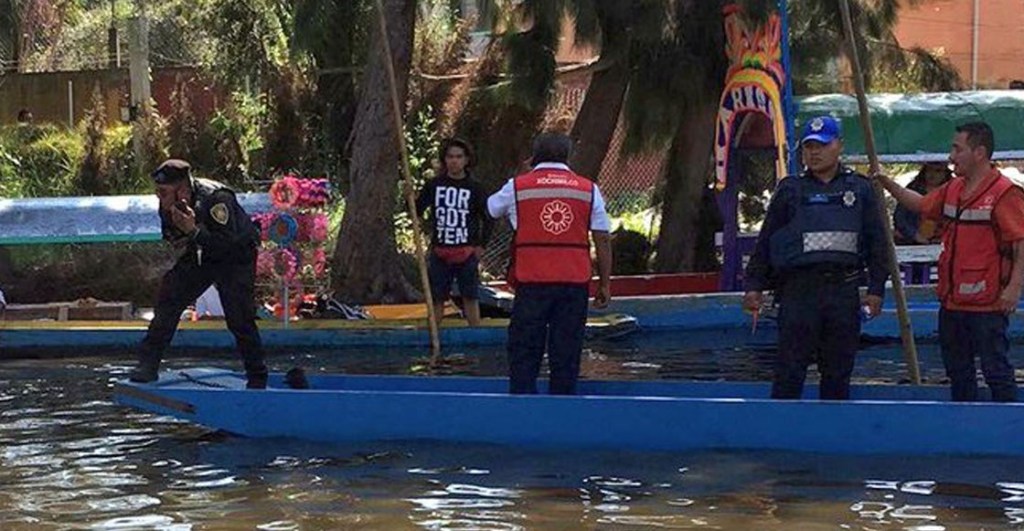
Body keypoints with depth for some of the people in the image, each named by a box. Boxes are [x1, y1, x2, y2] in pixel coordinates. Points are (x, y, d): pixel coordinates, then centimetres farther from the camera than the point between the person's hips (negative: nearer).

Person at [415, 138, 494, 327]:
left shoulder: (474, 188, 0)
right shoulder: (434, 185, 3)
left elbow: (488, 218, 7)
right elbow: (416, 211, 4)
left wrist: (481, 246, 2)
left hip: (467, 253, -1)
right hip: (439, 251, 1)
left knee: (470, 298, 2)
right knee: (436, 298, 4)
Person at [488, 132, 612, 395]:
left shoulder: (517, 186, 3)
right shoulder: (588, 189, 5)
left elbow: (489, 209, 23)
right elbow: (602, 240, 3)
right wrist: (605, 284, 8)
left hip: (531, 283, -1)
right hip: (574, 283, 1)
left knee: (524, 353, 4)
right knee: (567, 352, 6)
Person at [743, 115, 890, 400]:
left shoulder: (859, 189, 10)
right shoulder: (790, 190, 8)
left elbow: (877, 242, 10)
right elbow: (765, 241, 9)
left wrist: (876, 289, 3)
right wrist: (754, 286, 2)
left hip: (844, 289, 1)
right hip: (799, 289, -1)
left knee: (838, 370, 7)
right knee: (790, 369, -4)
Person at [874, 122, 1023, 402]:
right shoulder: (953, 190, 12)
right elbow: (922, 204, 30)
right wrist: (887, 183, 23)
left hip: (987, 305, -9)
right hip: (951, 302, 9)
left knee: (996, 371, -5)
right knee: (958, 372, 16)